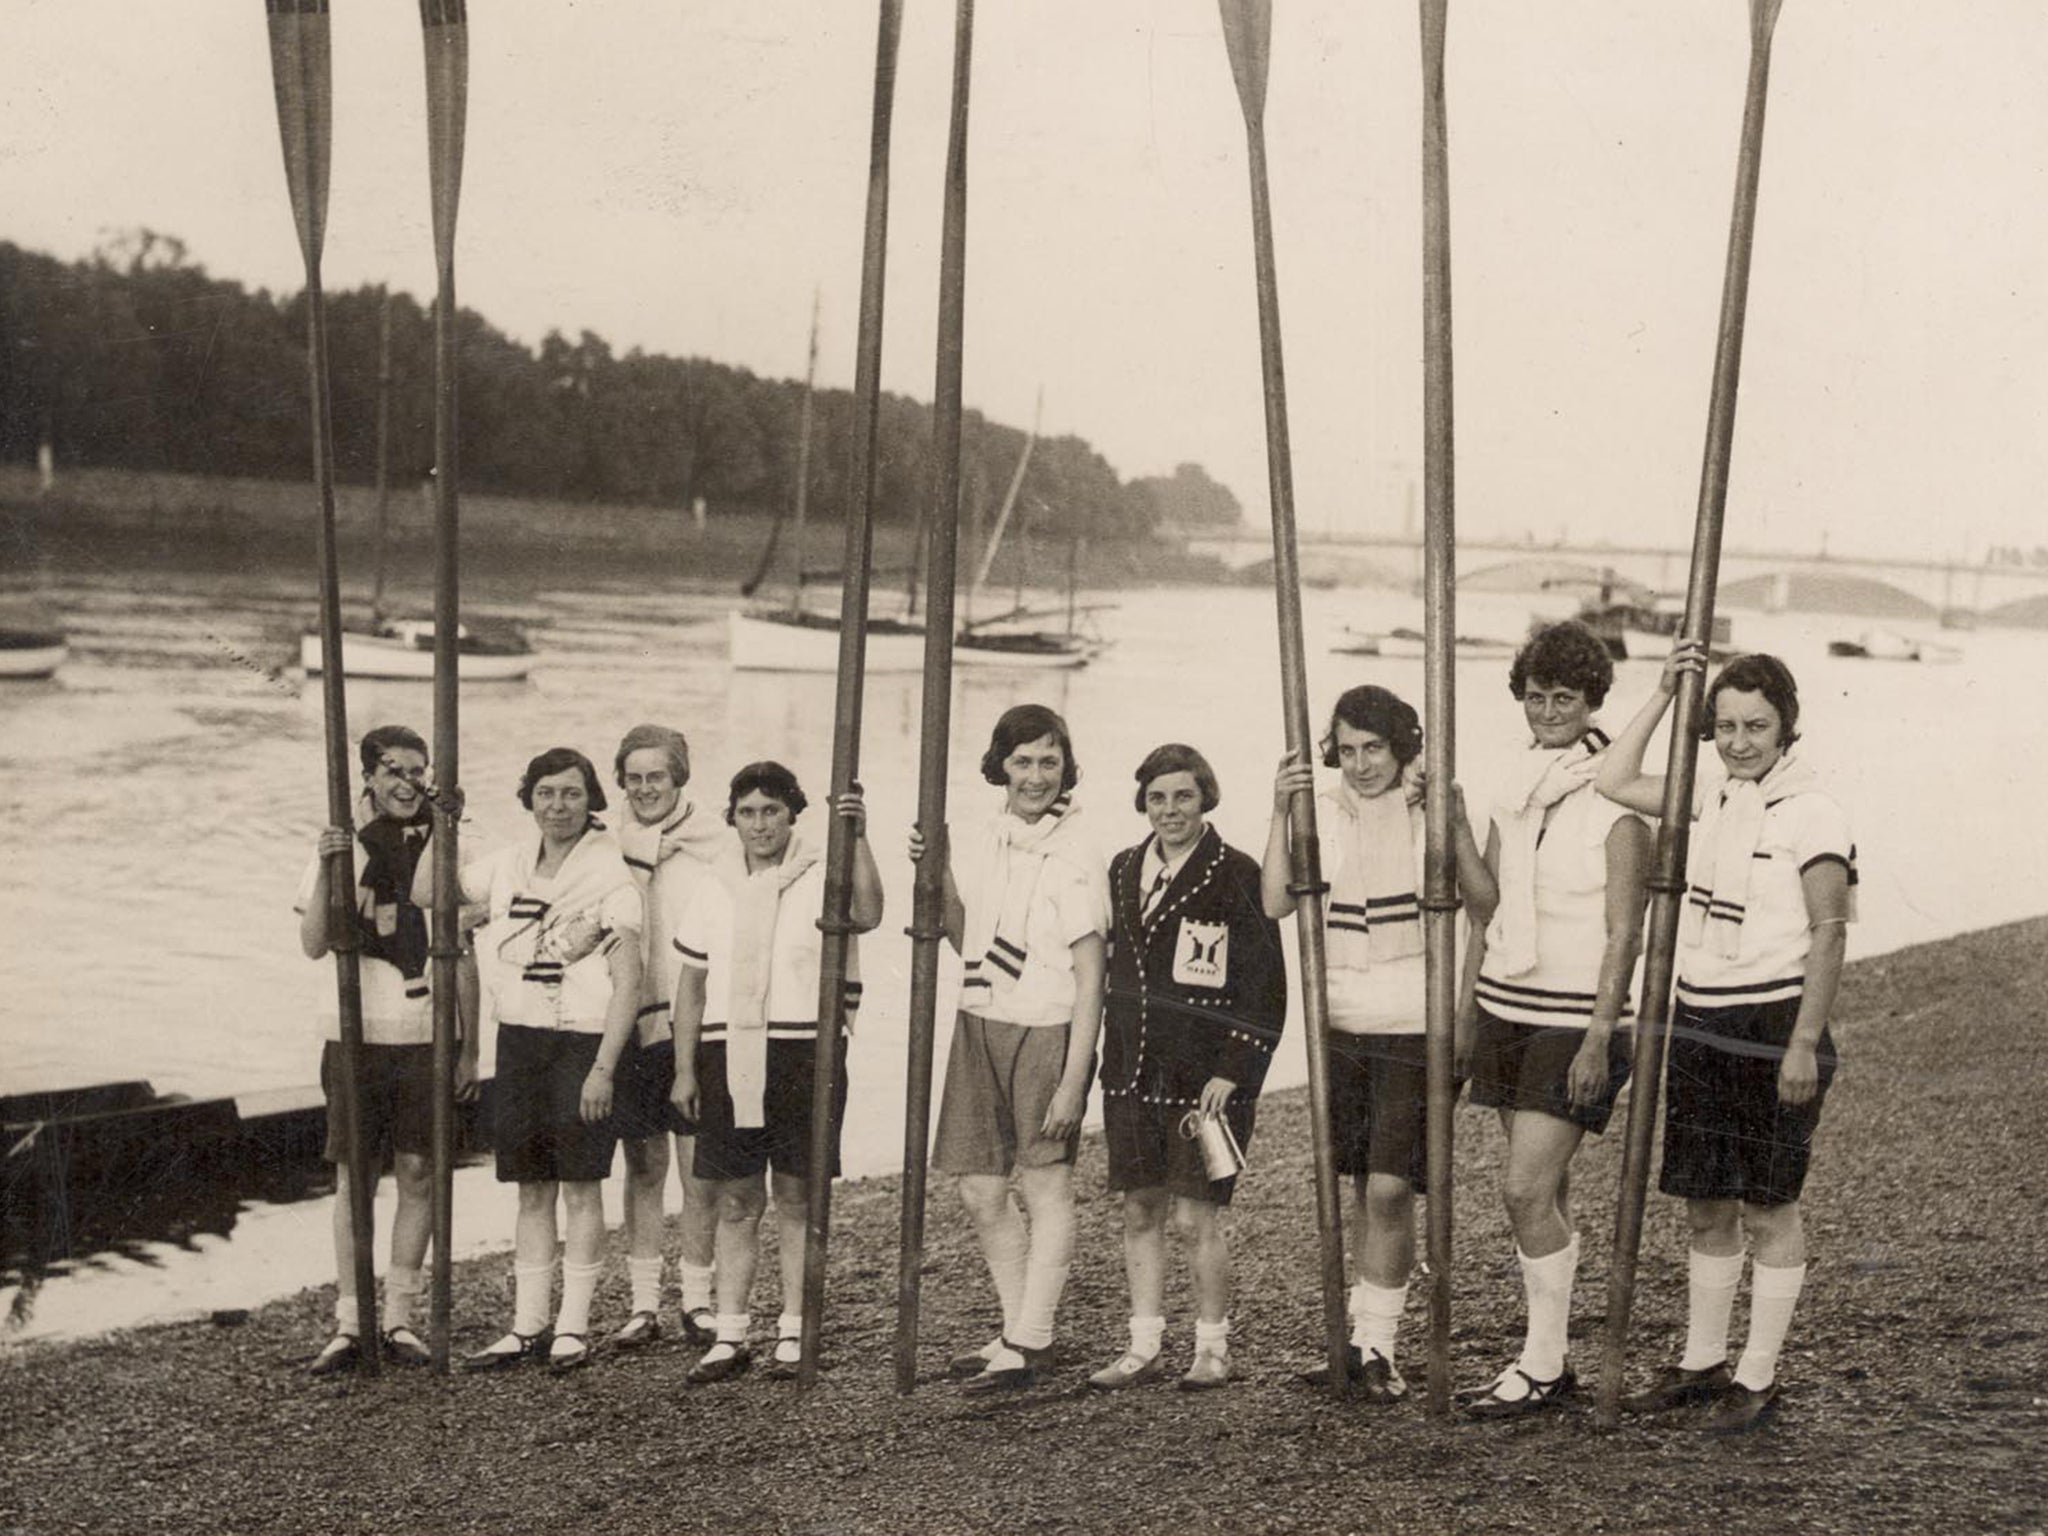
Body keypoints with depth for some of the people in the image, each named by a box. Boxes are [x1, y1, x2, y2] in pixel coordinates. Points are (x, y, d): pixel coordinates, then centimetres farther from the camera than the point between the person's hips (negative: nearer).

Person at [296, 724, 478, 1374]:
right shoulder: (340, 845, 2)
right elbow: (314, 945, -5)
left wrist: (470, 1047, 4)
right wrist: (326, 871, -20)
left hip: (425, 1035, 0)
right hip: (355, 1034, 0)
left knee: (417, 1174, 2)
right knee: (354, 1177, 2)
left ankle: (398, 1318, 11)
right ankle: (349, 1321, 8)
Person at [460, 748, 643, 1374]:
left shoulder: (609, 872, -8)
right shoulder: (509, 864, 9)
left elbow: (628, 981, -11)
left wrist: (603, 1069, -16)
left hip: (583, 1041, -5)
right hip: (519, 1040, 5)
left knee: (580, 1186, 1)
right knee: (531, 1189, 9)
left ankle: (573, 1327, 9)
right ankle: (527, 1326, 15)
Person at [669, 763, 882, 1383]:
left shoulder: (821, 876, -1)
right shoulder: (716, 889, 11)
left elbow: (866, 914, -22)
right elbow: (691, 982, 13)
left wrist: (858, 840, -30)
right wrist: (685, 1070, 10)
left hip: (803, 1053, -3)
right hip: (728, 1058, 3)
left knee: (796, 1197, 3)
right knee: (736, 1201, 7)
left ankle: (794, 1334, 11)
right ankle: (729, 1337, 12)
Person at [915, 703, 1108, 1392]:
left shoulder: (1075, 857, -10)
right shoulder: (978, 845, 9)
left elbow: (1090, 976, -12)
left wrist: (1072, 1081, -16)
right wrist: (937, 875, 2)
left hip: (1046, 1032, -7)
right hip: (980, 1026, 7)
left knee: (1047, 1187, 0)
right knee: (980, 1192, 9)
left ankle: (1028, 1343, 4)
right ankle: (1021, 1331, 23)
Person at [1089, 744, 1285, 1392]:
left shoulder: (1237, 875, -7)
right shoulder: (1124, 870, 11)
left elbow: (1265, 985, -8)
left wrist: (1232, 1071, -13)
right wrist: (1109, 1058, 15)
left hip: (1206, 1074, -5)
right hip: (1133, 1071, 6)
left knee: (1197, 1215, -3)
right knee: (1139, 1212, 9)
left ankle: (1213, 1349, 11)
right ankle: (1144, 1346, 18)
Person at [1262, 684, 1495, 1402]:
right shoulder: (1323, 812, 4)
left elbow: (1485, 909, -9)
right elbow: (1276, 902, -6)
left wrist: (1457, 828, -20)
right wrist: (1280, 814, -15)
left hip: (1415, 1027, -3)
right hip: (1341, 1026, 3)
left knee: (1390, 1189, -8)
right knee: (1364, 1185, 10)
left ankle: (1377, 1347, 3)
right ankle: (1360, 1335, 23)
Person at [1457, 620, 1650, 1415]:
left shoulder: (1615, 802, -9)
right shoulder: (1514, 791, 10)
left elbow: (1623, 933, -12)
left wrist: (1599, 1038, -16)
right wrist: (1465, 1010, 14)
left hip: (1574, 1019, -6)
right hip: (1507, 1008, 6)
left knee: (1526, 1189, -11)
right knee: (1544, 1189, 10)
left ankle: (1543, 1363, 0)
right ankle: (1545, 1359, 16)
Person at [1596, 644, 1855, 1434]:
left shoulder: (1811, 813, -12)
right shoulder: (1710, 802, 7)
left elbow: (1829, 936, -13)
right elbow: (1614, 781, 12)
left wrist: (1804, 1044, -17)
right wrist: (1664, 692, 6)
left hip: (1772, 1028, -6)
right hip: (1699, 1024, 6)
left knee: (1769, 1208, 4)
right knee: (1705, 1206, 12)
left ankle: (1758, 1376, 13)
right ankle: (1703, 1361, 23)